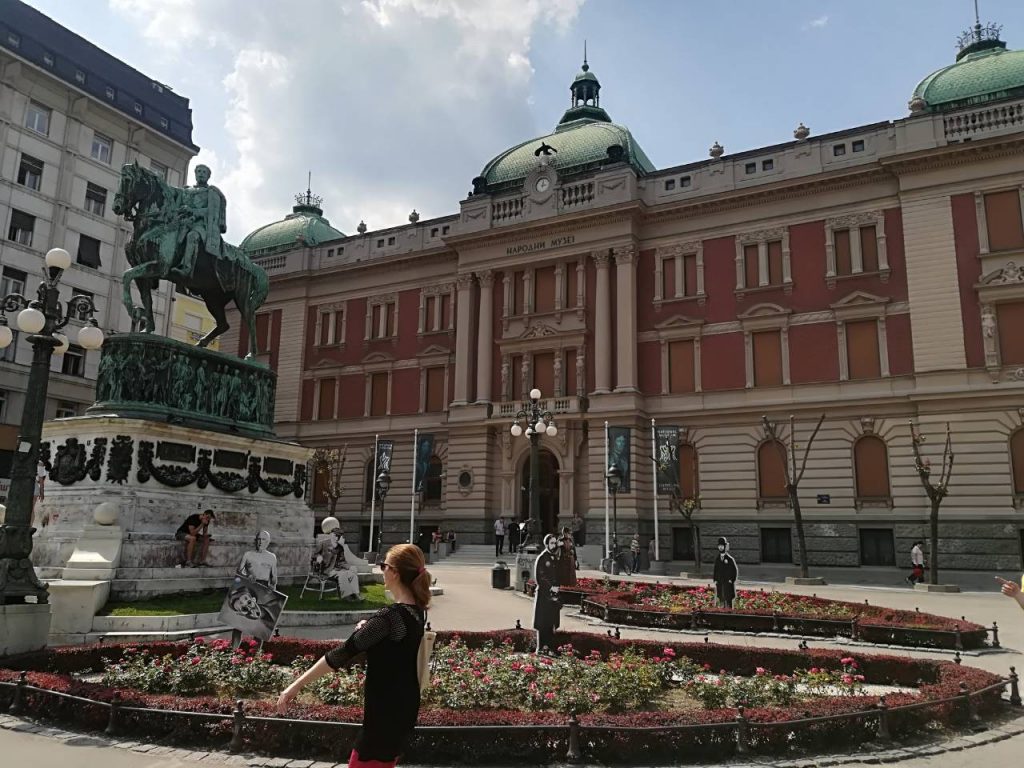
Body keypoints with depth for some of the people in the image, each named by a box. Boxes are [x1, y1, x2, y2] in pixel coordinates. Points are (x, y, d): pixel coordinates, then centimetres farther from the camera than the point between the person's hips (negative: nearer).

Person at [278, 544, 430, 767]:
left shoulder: (391, 616, -24)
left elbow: (343, 653, -24)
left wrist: (297, 685, -21)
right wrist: (368, 629, 4)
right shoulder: (417, 611, 3)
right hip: (402, 707, 9)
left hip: (387, 712, -9)